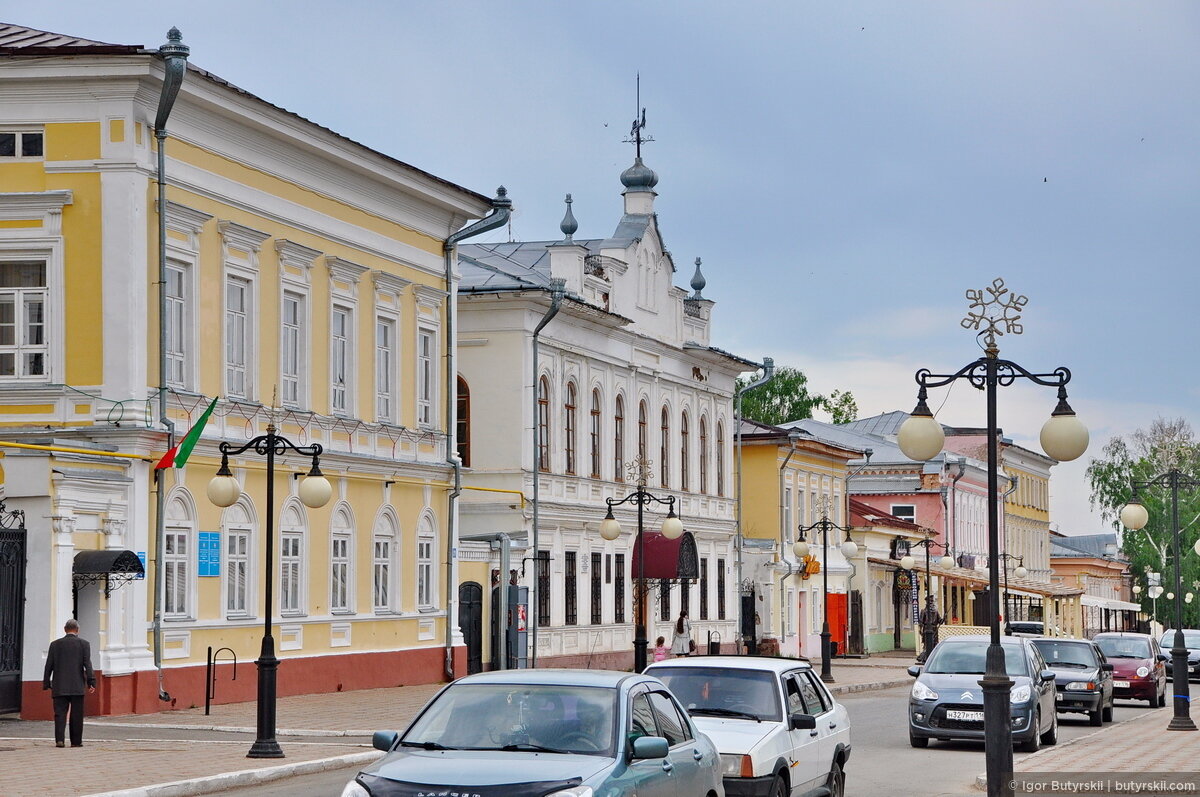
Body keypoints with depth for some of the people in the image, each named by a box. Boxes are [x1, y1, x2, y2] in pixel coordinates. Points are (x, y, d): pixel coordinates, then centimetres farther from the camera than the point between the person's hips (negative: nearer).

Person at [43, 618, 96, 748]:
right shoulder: (83, 644, 1)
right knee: (76, 715, 5)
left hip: (59, 687, 1)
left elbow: (49, 666, 5)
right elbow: (87, 664, -7)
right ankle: (76, 741, 7)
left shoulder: (55, 644, 6)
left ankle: (59, 740, -14)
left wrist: (46, 684, 9)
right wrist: (91, 682, -7)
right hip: (77, 686, -1)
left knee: (60, 713, 0)